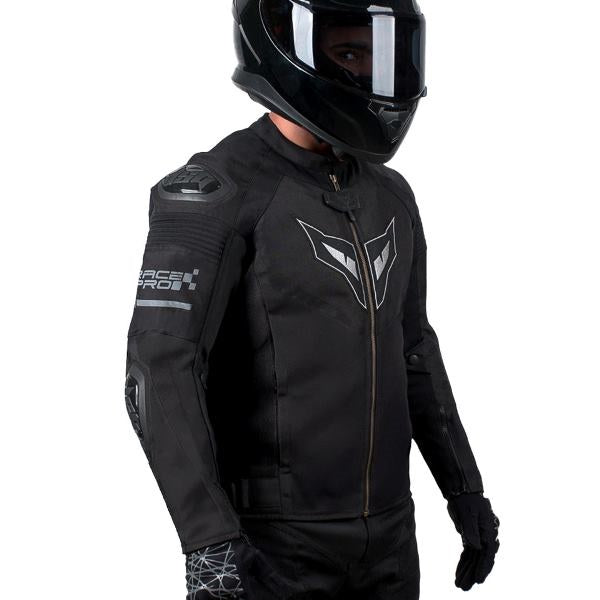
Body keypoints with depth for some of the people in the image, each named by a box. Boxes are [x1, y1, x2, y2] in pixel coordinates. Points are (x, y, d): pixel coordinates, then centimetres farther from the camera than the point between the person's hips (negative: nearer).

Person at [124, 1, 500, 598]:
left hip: (384, 538, 7)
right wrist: (209, 541, -34)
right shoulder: (213, 193, -15)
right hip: (270, 542, -7)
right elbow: (159, 374, -24)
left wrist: (466, 490, 15)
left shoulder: (388, 198, 9)